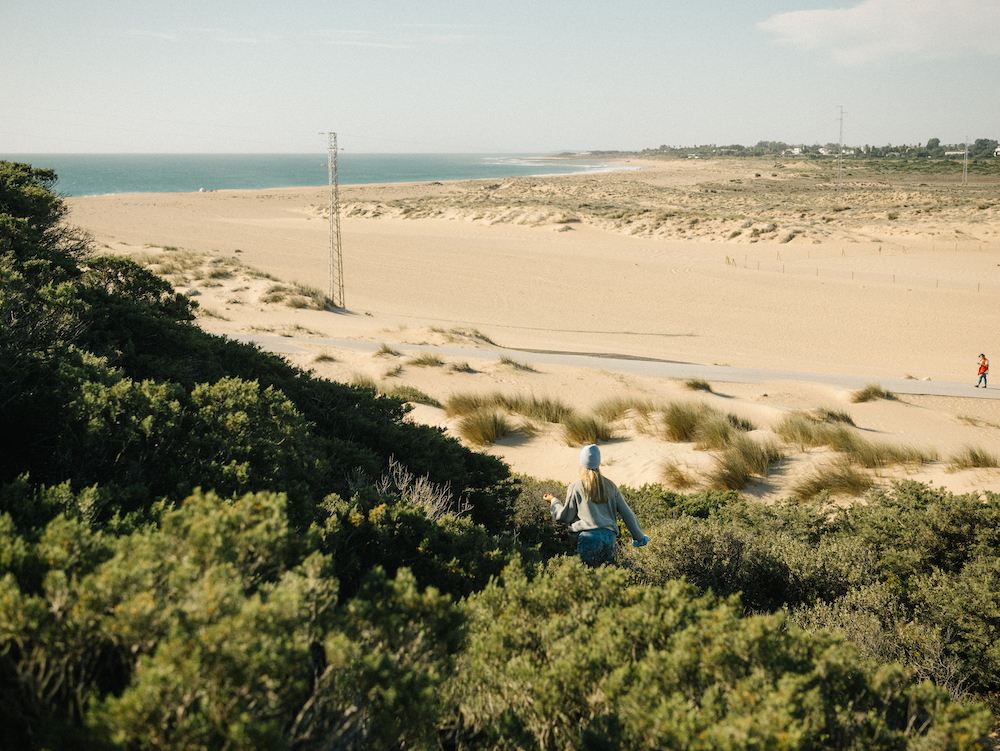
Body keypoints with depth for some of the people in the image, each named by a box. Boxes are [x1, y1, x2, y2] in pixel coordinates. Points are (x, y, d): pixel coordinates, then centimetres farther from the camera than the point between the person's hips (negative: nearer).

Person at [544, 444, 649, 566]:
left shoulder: (575, 488, 6)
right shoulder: (610, 486, 17)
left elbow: (564, 517, 11)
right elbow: (627, 513, 20)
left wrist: (553, 501, 29)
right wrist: (639, 537, 29)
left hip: (588, 537, -4)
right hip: (610, 537, 4)